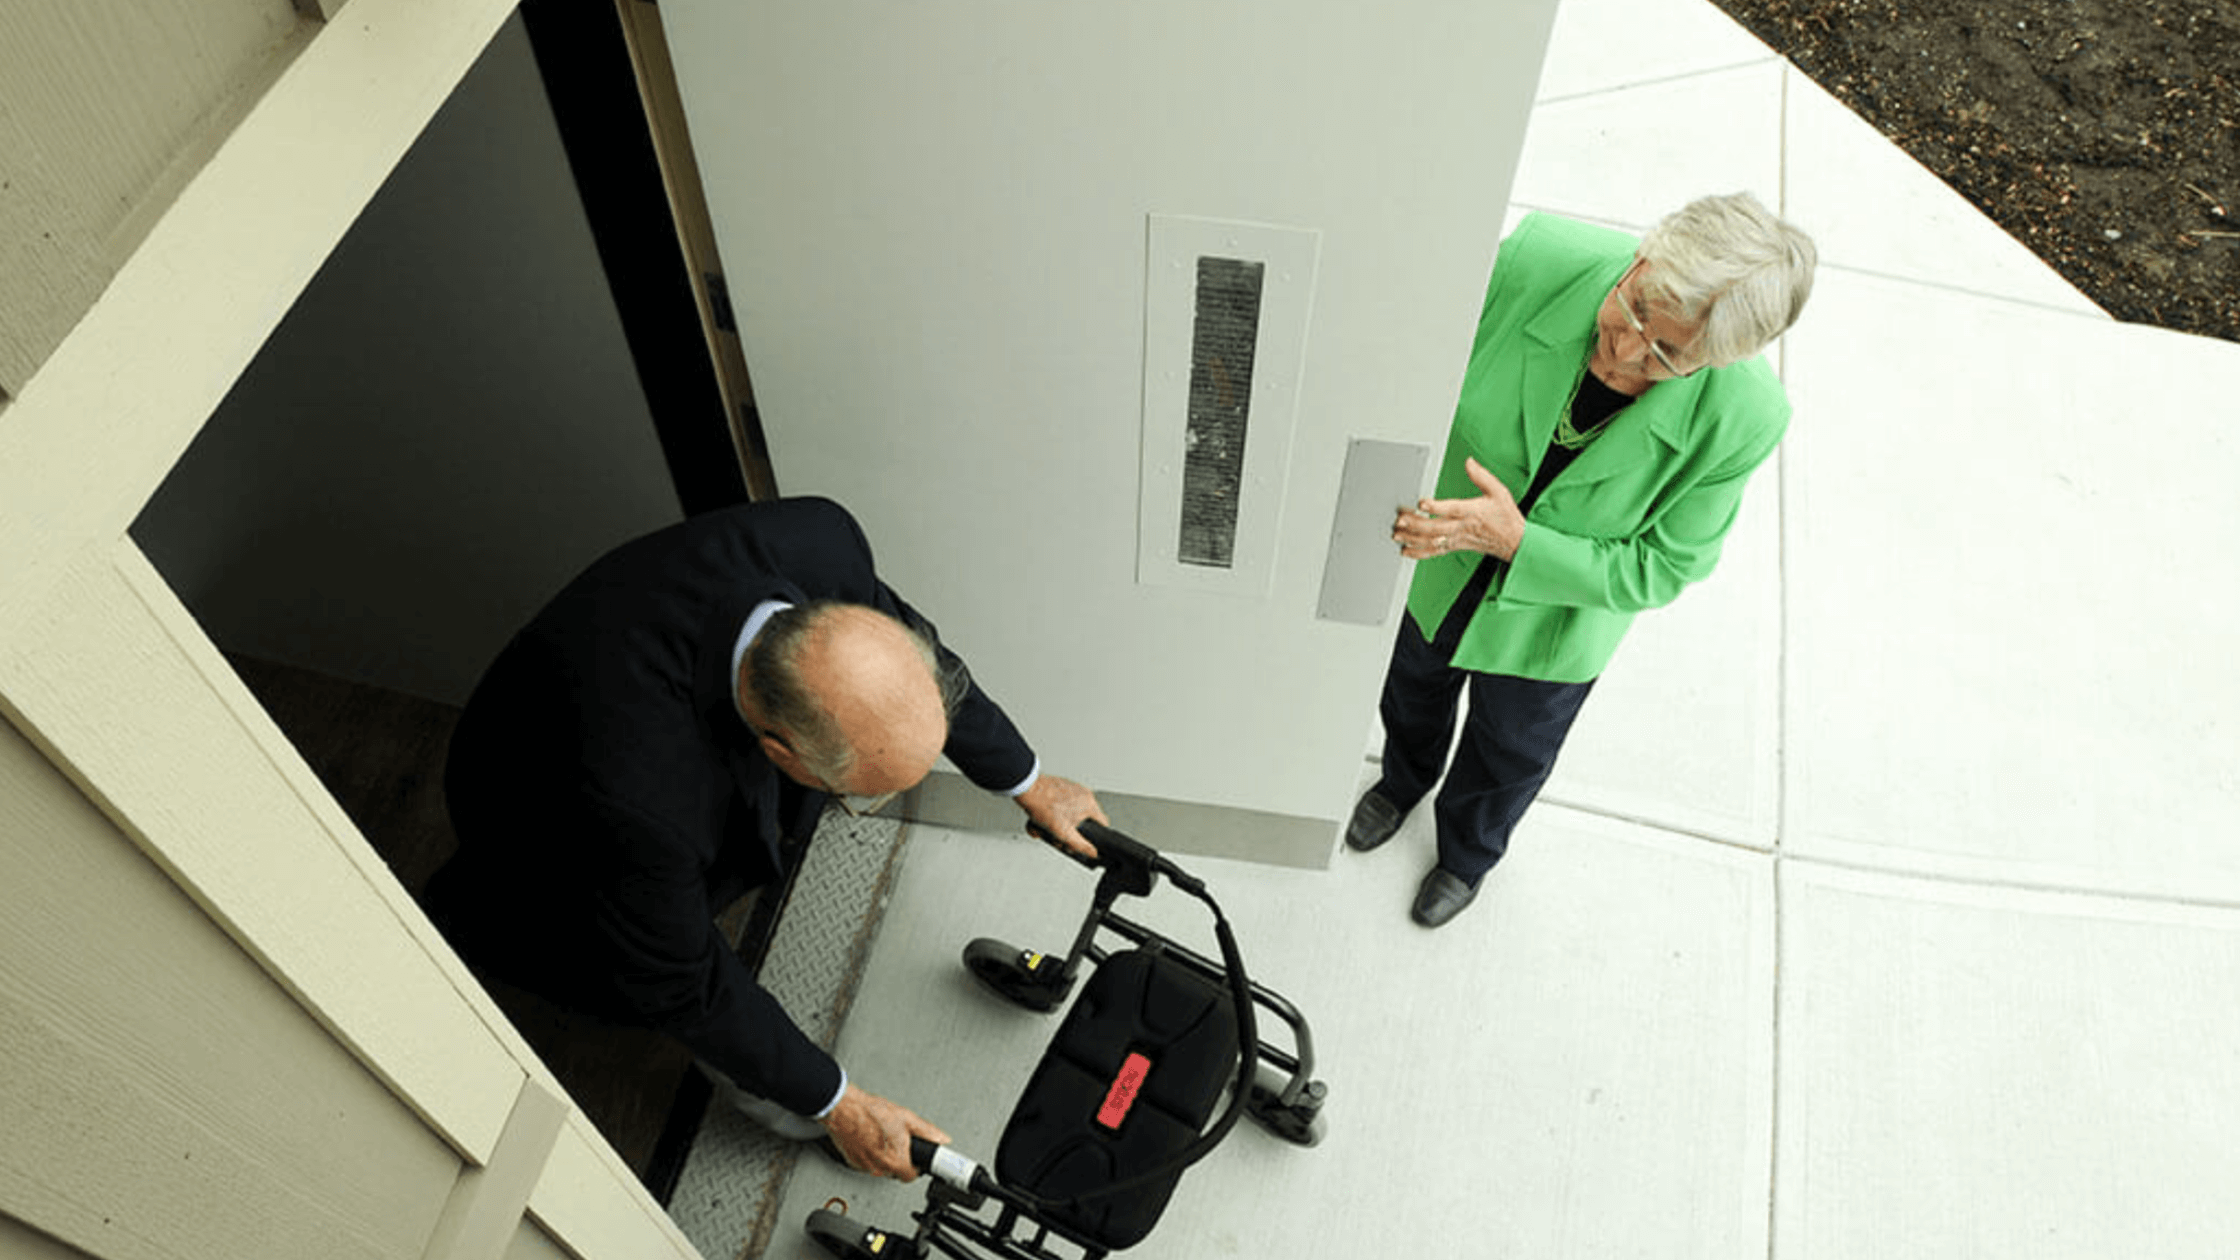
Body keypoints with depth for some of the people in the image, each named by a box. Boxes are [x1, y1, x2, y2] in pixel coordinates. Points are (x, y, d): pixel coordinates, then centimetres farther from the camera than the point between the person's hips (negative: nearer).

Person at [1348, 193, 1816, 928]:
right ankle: (1404, 781, 71)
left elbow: (1661, 569, -24)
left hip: (1553, 628, -1)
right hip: (1438, 567, 2)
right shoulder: (1540, 257, -33)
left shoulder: (1742, 420, -35)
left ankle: (1467, 853, 65)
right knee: (1413, 692, 33)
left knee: (1509, 758, 28)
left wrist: (1515, 541, -37)